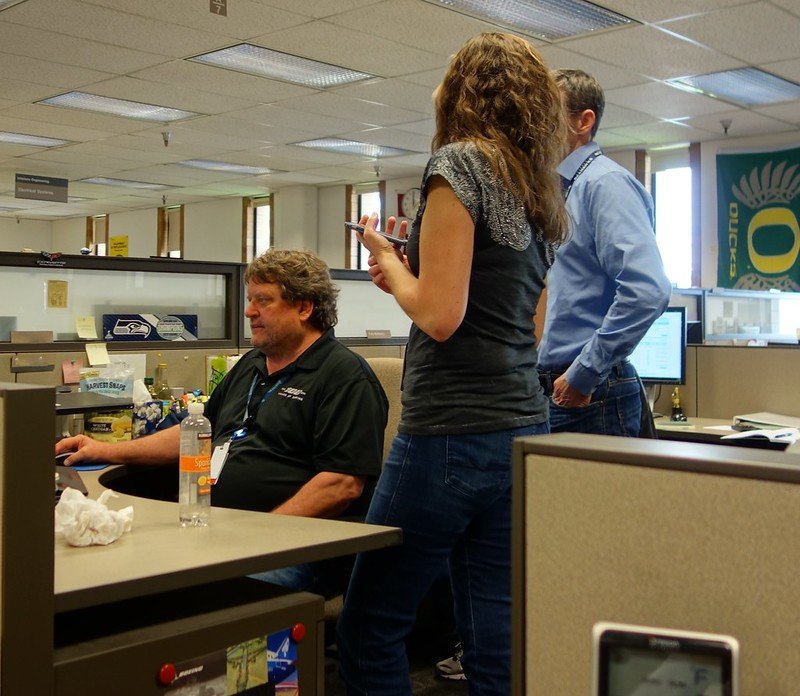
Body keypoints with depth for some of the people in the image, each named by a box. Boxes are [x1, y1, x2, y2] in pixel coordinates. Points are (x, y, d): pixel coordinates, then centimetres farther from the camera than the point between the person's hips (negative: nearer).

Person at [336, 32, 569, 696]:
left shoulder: (461, 163, -7)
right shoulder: (541, 196, 16)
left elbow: (440, 315, -15)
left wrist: (387, 259, 3)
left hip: (451, 432, -8)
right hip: (523, 426, 8)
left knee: (370, 629, 5)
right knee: (498, 640, 11)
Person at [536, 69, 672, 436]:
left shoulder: (606, 183, -12)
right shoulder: (560, 192, 17)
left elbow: (647, 291, -26)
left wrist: (584, 374, -21)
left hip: (592, 396, -9)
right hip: (551, 389, 9)